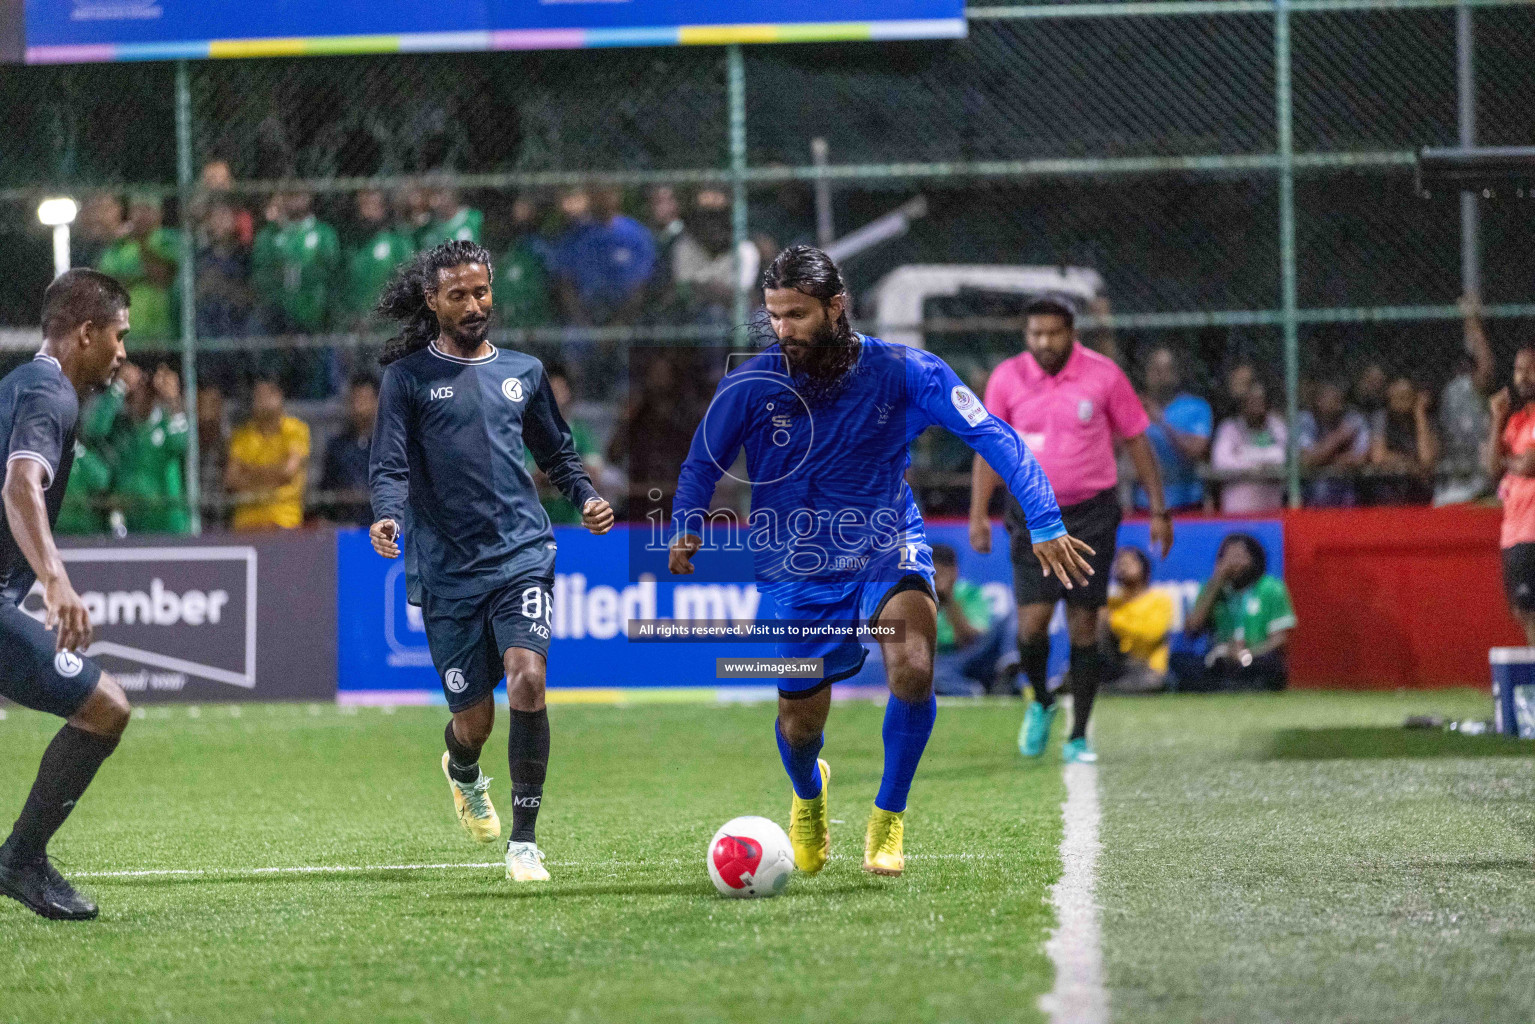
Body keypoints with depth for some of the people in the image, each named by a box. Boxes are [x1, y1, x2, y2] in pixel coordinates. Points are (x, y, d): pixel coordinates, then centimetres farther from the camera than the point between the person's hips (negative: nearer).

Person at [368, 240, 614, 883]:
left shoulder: (523, 372, 14)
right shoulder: (408, 377, 3)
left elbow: (556, 451, 26)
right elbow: (390, 465, -5)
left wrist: (586, 498, 7)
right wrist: (387, 516, -25)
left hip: (521, 555, 2)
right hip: (446, 570, -1)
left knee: (528, 681, -21)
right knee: (474, 719, 3)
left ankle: (524, 841, -10)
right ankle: (463, 773, 43)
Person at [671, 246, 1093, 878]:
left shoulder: (902, 372, -13)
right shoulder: (750, 386, -11)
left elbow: (994, 436, -12)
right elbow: (702, 464, 2)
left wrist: (1045, 524, -20)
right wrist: (687, 529, -17)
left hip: (886, 552, -1)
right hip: (796, 572, 1)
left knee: (913, 669, -30)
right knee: (799, 727, 4)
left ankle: (889, 816, -7)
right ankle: (809, 795, 44)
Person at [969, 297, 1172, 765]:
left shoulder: (1104, 375, -5)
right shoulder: (1007, 378, -2)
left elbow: (1136, 441, 3)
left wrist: (1159, 510, 2)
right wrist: (978, 513, -3)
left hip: (1091, 513, -1)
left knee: (1084, 626, -3)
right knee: (1033, 619, -11)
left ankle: (1078, 736, 7)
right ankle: (1040, 702, 19)